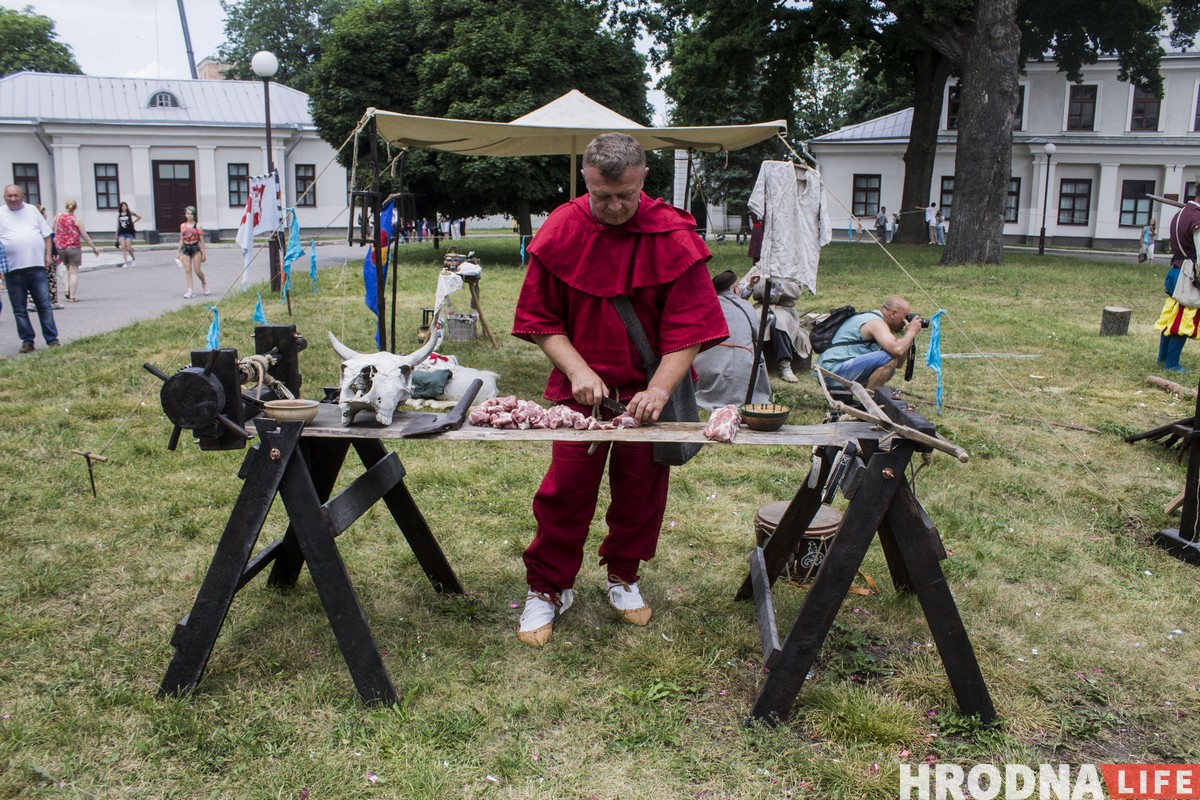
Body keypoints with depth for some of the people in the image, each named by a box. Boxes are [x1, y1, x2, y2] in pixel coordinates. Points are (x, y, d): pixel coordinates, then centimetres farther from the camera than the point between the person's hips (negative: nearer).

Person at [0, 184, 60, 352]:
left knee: (44, 304, 2)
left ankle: (52, 339, 6)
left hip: (37, 265, 0)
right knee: (19, 309, 5)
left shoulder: (32, 210, 11)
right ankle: (27, 341, 12)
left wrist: (48, 255, 3)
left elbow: (46, 234, 13)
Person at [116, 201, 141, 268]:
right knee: (123, 247, -8)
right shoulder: (119, 215, 9)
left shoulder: (130, 213, 1)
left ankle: (134, 259, 21)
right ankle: (125, 263, -8)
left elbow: (139, 217, 6)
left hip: (129, 232, -2)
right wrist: (116, 234, 12)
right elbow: (118, 225, 13)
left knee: (128, 248, -6)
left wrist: (133, 222, 6)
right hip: (121, 233, 2)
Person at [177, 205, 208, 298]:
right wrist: (178, 252, 12)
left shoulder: (197, 226, -1)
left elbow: (201, 240, 0)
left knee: (197, 270, -4)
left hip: (195, 248, -3)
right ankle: (190, 290, -3)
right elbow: (181, 240, 15)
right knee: (187, 270, -3)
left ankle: (204, 283, 26)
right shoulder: (183, 226, 9)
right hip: (185, 249, 3)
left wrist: (203, 253, -3)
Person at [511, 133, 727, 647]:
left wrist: (659, 390, -24)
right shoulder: (560, 232, -6)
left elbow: (688, 326, -12)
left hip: (649, 388, 0)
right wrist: (578, 370, -17)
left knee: (640, 489, 10)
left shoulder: (674, 237, -10)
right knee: (566, 488, 0)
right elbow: (541, 319, -2)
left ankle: (623, 577, 32)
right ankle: (546, 589, 17)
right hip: (580, 386, 0)